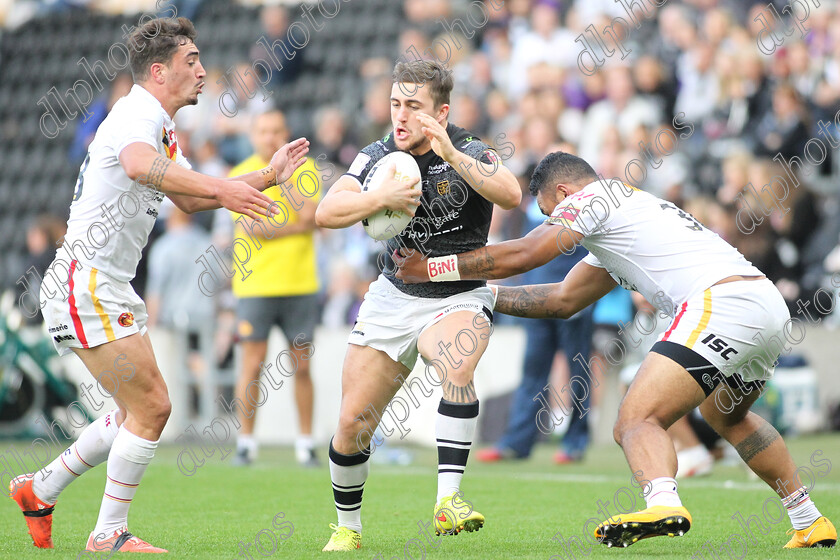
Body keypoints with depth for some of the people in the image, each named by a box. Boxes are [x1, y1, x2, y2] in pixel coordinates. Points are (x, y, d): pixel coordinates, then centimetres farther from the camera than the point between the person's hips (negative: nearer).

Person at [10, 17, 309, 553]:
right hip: (86, 284, -11)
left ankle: (40, 490, 24)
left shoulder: (162, 129, 18)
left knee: (138, 411, 15)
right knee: (151, 406, -10)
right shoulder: (137, 113, -15)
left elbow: (190, 199, 28)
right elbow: (139, 165, -39)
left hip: (107, 288, 11)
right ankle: (110, 536, -1)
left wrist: (267, 177, 20)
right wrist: (220, 188, -46)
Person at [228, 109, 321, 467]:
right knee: (252, 367, -4)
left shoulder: (304, 168, 6)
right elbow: (253, 228, -12)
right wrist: (298, 226, -12)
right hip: (255, 285, -2)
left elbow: (310, 215, -9)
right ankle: (246, 444, 4)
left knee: (302, 367, 3)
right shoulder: (239, 175, 0)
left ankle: (305, 444, 11)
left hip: (299, 284, 2)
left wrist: (284, 172, -10)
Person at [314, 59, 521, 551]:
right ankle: (348, 527, 25)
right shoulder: (379, 157, -2)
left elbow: (511, 194, -34)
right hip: (394, 296, 4)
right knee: (352, 423, 2)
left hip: (459, 298, -4)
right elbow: (326, 212, -14)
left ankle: (449, 498, -36)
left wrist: (450, 154, -41)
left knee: (457, 367, -37)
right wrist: (382, 197, -29)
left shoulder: (468, 154, -13)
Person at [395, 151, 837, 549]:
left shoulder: (593, 196, 7)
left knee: (636, 422, -17)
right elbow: (563, 300, 40)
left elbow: (521, 256, 3)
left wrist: (434, 268, 12)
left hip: (722, 300, -10)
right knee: (726, 415, 35)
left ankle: (663, 504, -46)